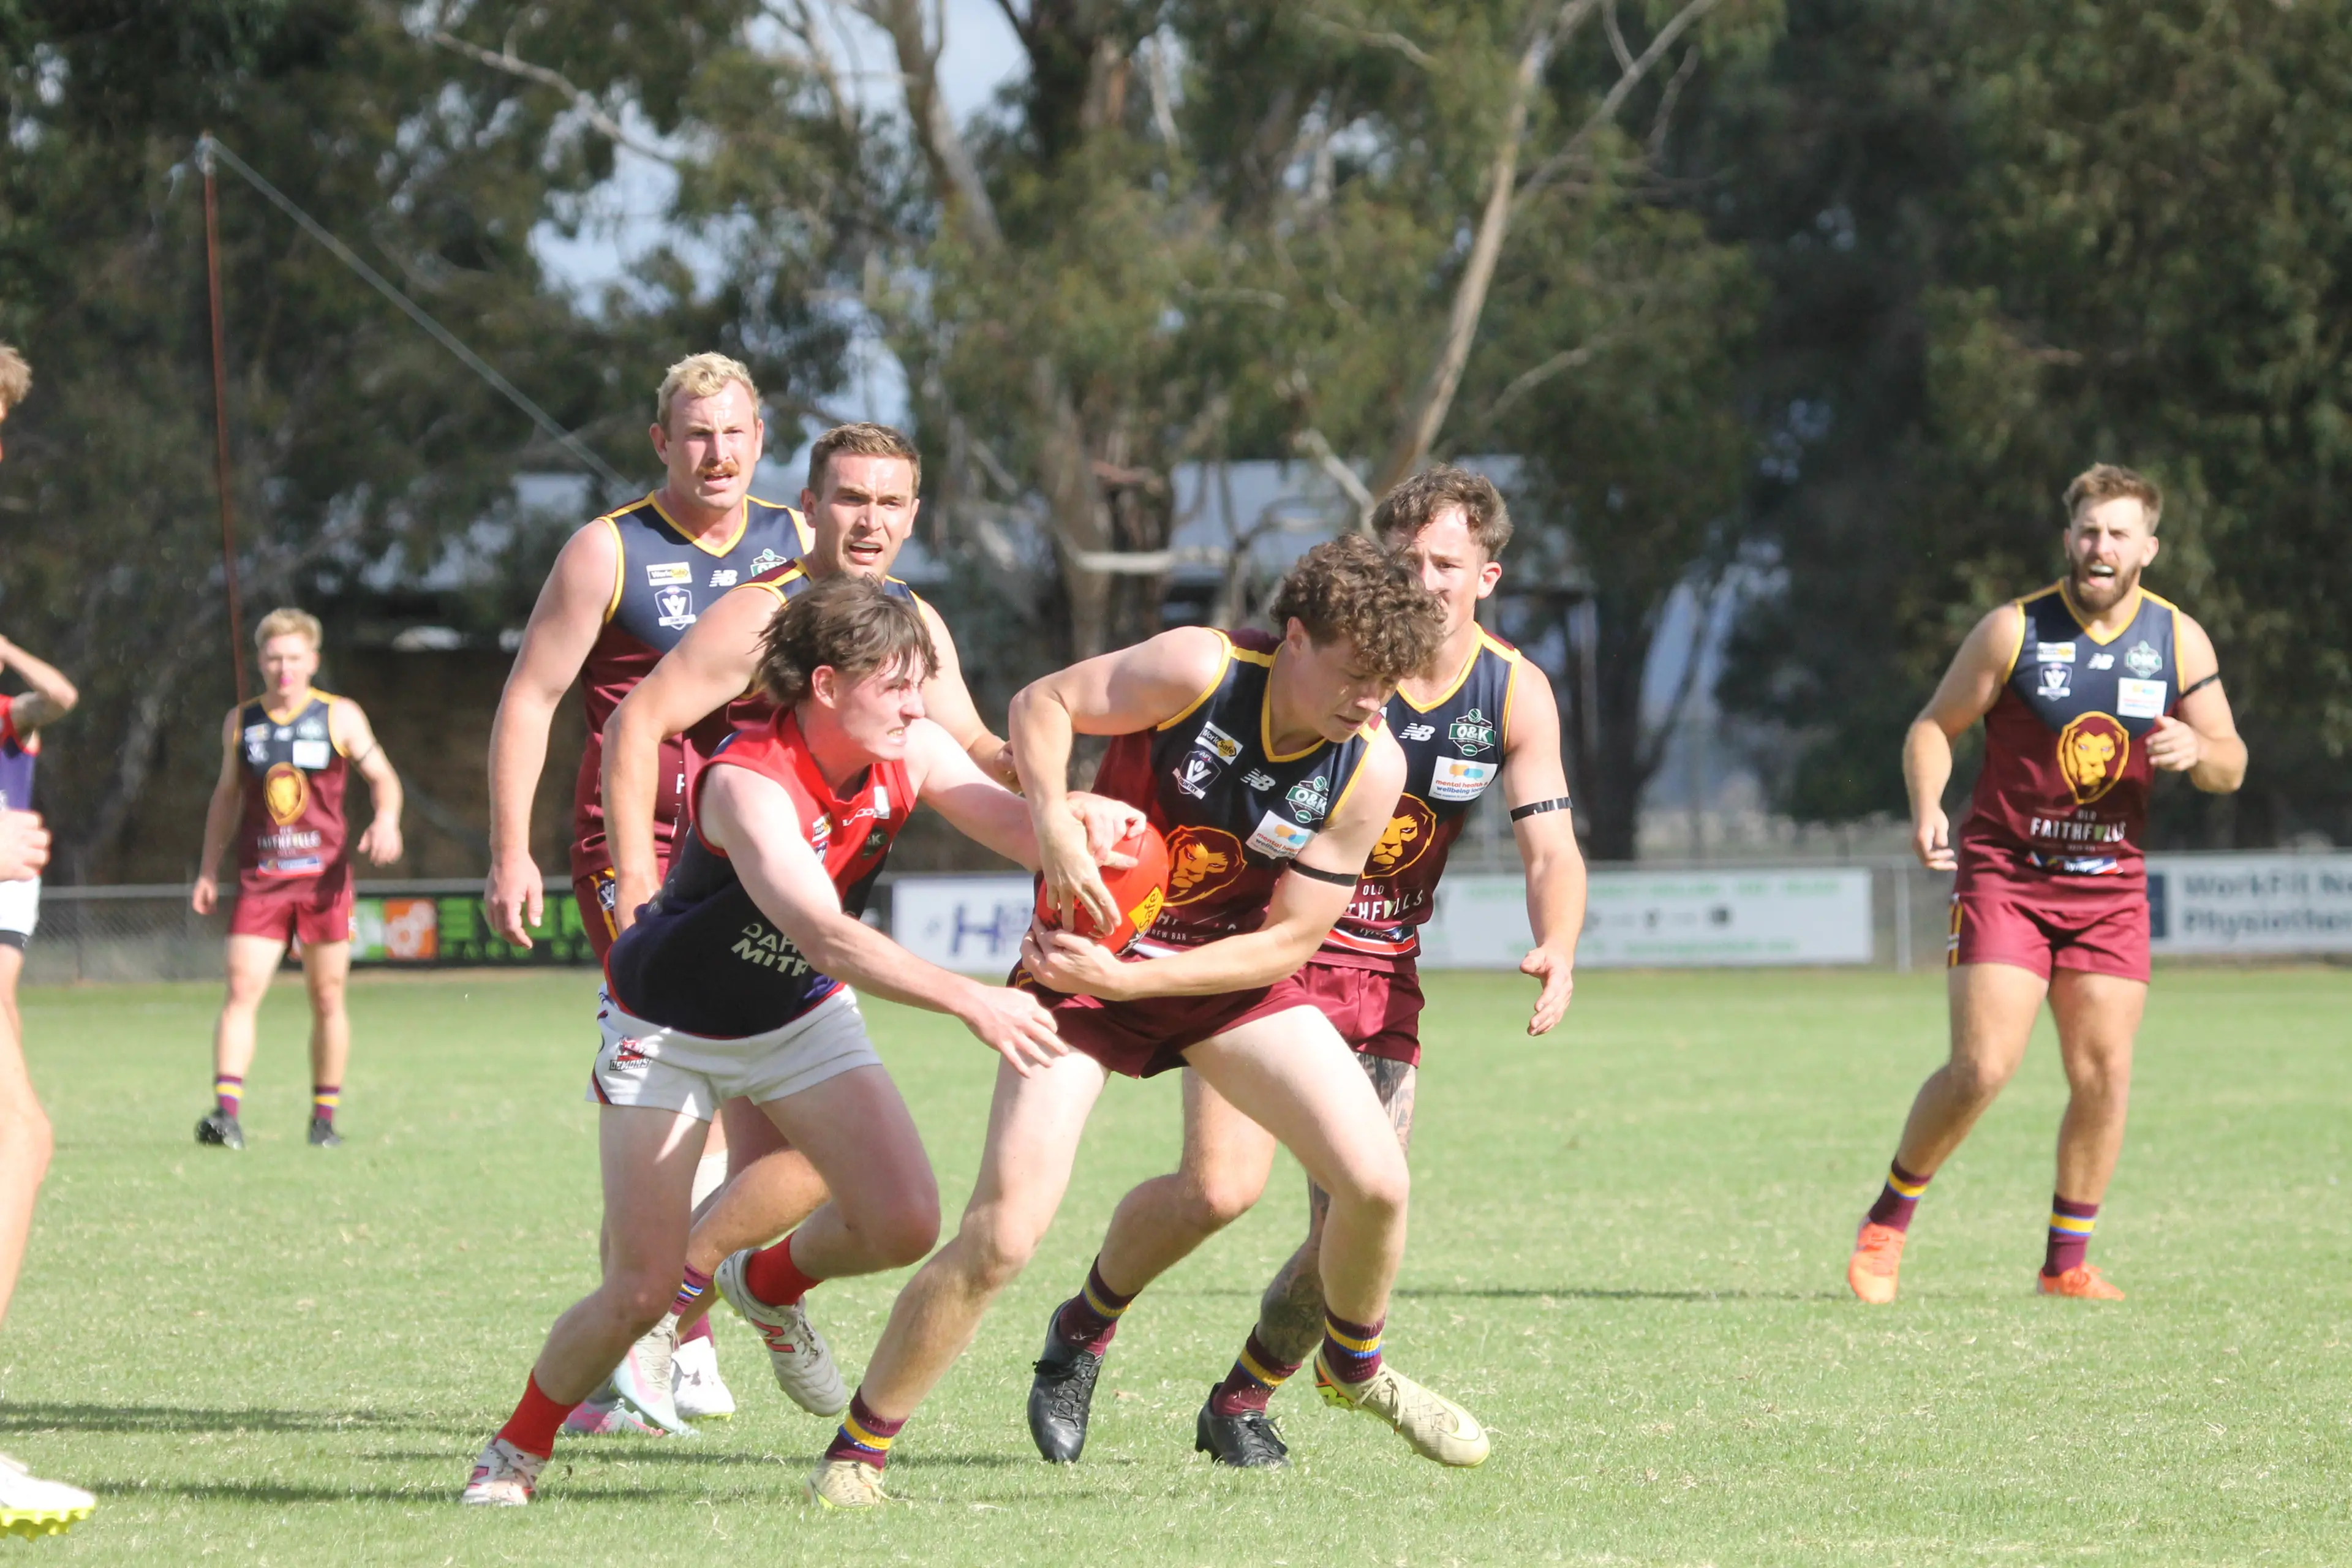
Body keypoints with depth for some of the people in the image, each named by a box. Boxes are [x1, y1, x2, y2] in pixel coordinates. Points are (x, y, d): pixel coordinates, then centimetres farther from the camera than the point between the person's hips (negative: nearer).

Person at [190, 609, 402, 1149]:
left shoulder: (339, 717, 3)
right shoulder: (240, 722, 10)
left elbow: (381, 775, 6)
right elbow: (226, 797, 20)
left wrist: (386, 820, -15)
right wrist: (207, 871, 17)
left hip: (324, 876, -1)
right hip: (259, 878, 1)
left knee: (327, 998, 3)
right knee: (241, 990, -12)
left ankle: (325, 1117, 13)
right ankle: (227, 1113, -18)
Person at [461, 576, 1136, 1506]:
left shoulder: (907, 755, -14)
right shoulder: (748, 783, -35)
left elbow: (1019, 827, -22)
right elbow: (828, 938, -46)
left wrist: (1082, 824, -47)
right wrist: (970, 1002, -56)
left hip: (801, 1016, 6)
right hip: (669, 1032, -6)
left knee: (904, 1223, -13)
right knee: (642, 1292, -12)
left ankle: (770, 1283, 22)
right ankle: (517, 1448, 15)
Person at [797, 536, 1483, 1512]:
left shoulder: (1371, 767, -13)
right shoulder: (1200, 670, -21)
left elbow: (1291, 939, -12)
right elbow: (1041, 703, -10)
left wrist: (1130, 978, -21)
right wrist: (1055, 829, -27)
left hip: (1229, 976, 3)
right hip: (1084, 956, -3)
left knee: (1377, 1182, -9)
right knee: (1000, 1235, -16)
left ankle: (1355, 1367, 24)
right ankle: (856, 1450, 1)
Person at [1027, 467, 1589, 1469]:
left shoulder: (1516, 694, -2)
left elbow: (1550, 849, -5)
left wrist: (1557, 951, -25)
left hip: (1383, 977, 4)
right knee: (1221, 1186, -21)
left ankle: (1241, 1405, 20)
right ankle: (1083, 1329, 9)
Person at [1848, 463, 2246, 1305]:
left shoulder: (2179, 640, 3)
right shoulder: (2013, 630, -6)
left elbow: (2230, 765, 6)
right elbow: (1933, 726, 1)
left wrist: (2197, 749, -18)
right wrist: (1927, 809, -18)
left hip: (2109, 886, 3)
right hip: (2004, 875, -3)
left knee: (2104, 1074, -4)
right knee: (1981, 1069, -12)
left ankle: (2066, 1260, 10)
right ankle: (1886, 1224, 7)